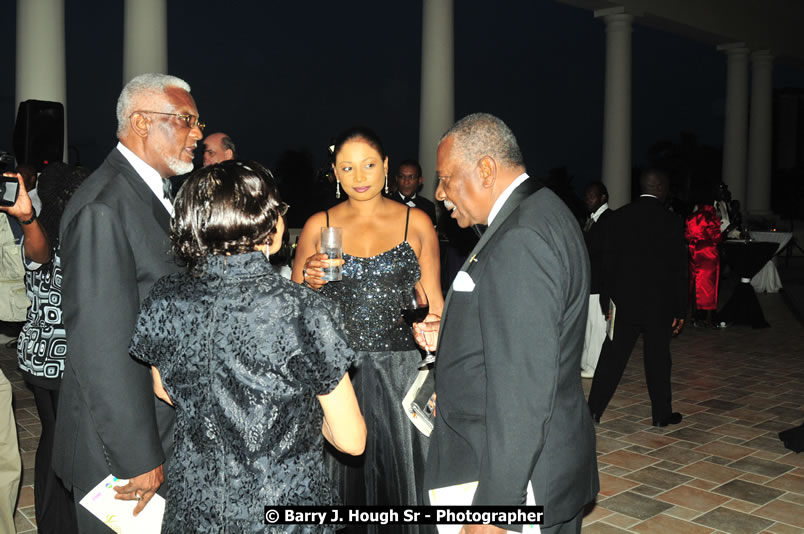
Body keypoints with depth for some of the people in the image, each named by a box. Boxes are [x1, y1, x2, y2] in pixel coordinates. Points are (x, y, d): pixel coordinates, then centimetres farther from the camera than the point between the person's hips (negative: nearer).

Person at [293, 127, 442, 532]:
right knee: (344, 472, 11)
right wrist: (310, 282, -14)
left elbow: (433, 304, 3)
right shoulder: (318, 226, 4)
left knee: (399, 469, 9)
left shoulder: (416, 223, 2)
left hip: (400, 372, 0)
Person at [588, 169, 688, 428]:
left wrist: (609, 298, 9)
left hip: (625, 299, 3)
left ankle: (594, 409, 8)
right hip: (659, 302, -2)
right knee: (658, 358, 8)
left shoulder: (620, 216, 0)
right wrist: (680, 311, 0)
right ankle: (662, 414, 20)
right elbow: (679, 270, -7)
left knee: (613, 355, 7)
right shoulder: (670, 221, -9)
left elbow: (609, 260, 2)